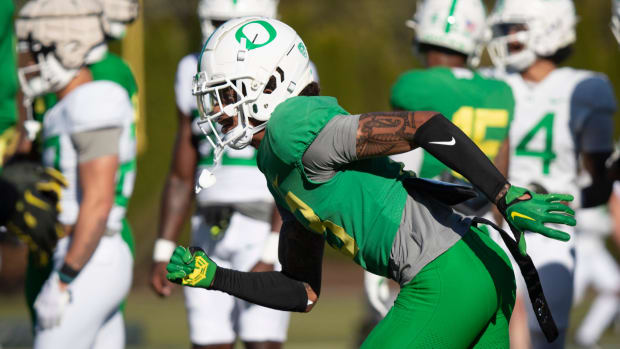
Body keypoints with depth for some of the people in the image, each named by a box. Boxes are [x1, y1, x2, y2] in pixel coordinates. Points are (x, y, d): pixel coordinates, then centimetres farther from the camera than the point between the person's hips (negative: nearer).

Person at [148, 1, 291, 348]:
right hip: (212, 230, 6)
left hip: (266, 229, -6)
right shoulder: (196, 74, 10)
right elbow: (182, 176, 15)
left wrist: (270, 258, -21)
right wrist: (163, 252, 9)